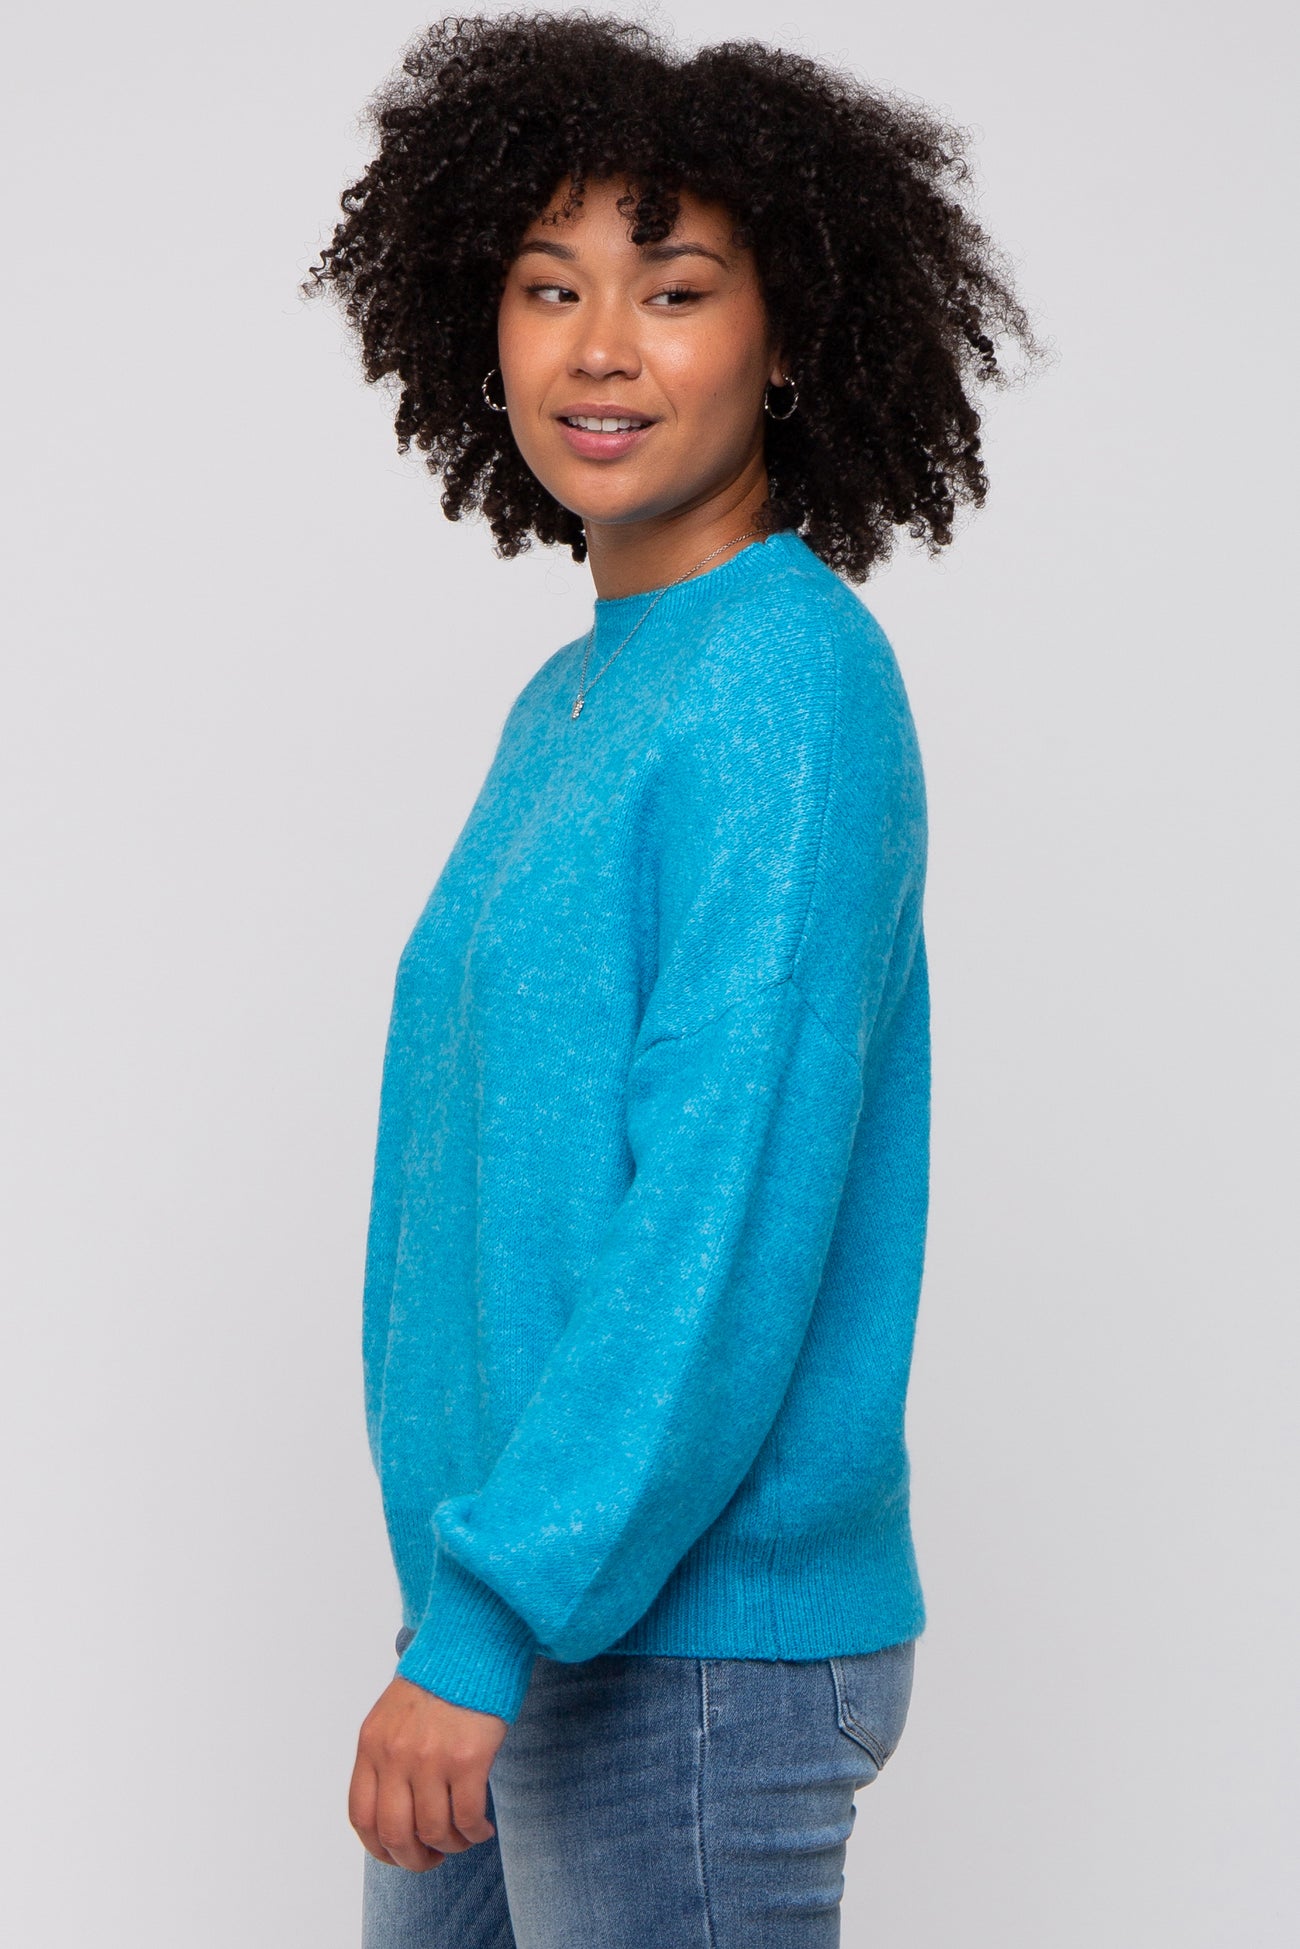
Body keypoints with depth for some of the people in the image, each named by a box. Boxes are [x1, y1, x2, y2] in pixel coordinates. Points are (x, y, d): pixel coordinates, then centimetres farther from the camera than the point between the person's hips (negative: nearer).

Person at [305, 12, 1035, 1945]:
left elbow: (733, 1212, -22)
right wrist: (464, 1599, 14)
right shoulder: (568, 699, 12)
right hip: (516, 1591, 8)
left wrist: (485, 1621, -22)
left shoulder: (793, 680, -15)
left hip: (692, 1636, -8)